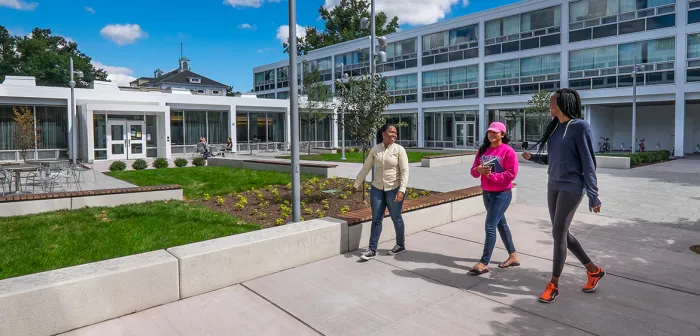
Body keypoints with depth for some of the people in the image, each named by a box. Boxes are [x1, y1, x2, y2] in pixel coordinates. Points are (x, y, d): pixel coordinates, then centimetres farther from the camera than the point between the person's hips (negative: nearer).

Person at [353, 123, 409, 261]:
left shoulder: (399, 149, -7)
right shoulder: (375, 149, 3)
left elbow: (405, 171, -11)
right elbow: (366, 168, 11)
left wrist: (401, 190, -21)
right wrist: (356, 184, 15)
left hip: (394, 189, -3)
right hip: (377, 189, 3)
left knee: (396, 218, 9)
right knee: (376, 219, 5)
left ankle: (401, 245, 30)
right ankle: (372, 250, 11)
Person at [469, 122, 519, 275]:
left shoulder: (508, 151, -12)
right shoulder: (482, 150, 8)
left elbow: (511, 174, -18)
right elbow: (473, 170, 9)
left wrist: (491, 175, -21)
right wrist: (478, 170, -14)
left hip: (502, 194, -7)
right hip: (486, 193, 8)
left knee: (490, 226, -11)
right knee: (501, 224, 16)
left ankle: (484, 263, -5)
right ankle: (513, 256, 31)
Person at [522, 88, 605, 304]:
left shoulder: (580, 127, -12)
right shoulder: (554, 127, 9)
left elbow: (588, 163, -13)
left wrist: (593, 196, -14)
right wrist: (532, 157, 2)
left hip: (572, 187, -8)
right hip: (554, 185, 8)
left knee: (558, 233, -6)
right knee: (561, 233, 12)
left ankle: (553, 285, 8)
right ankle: (594, 270, 31)